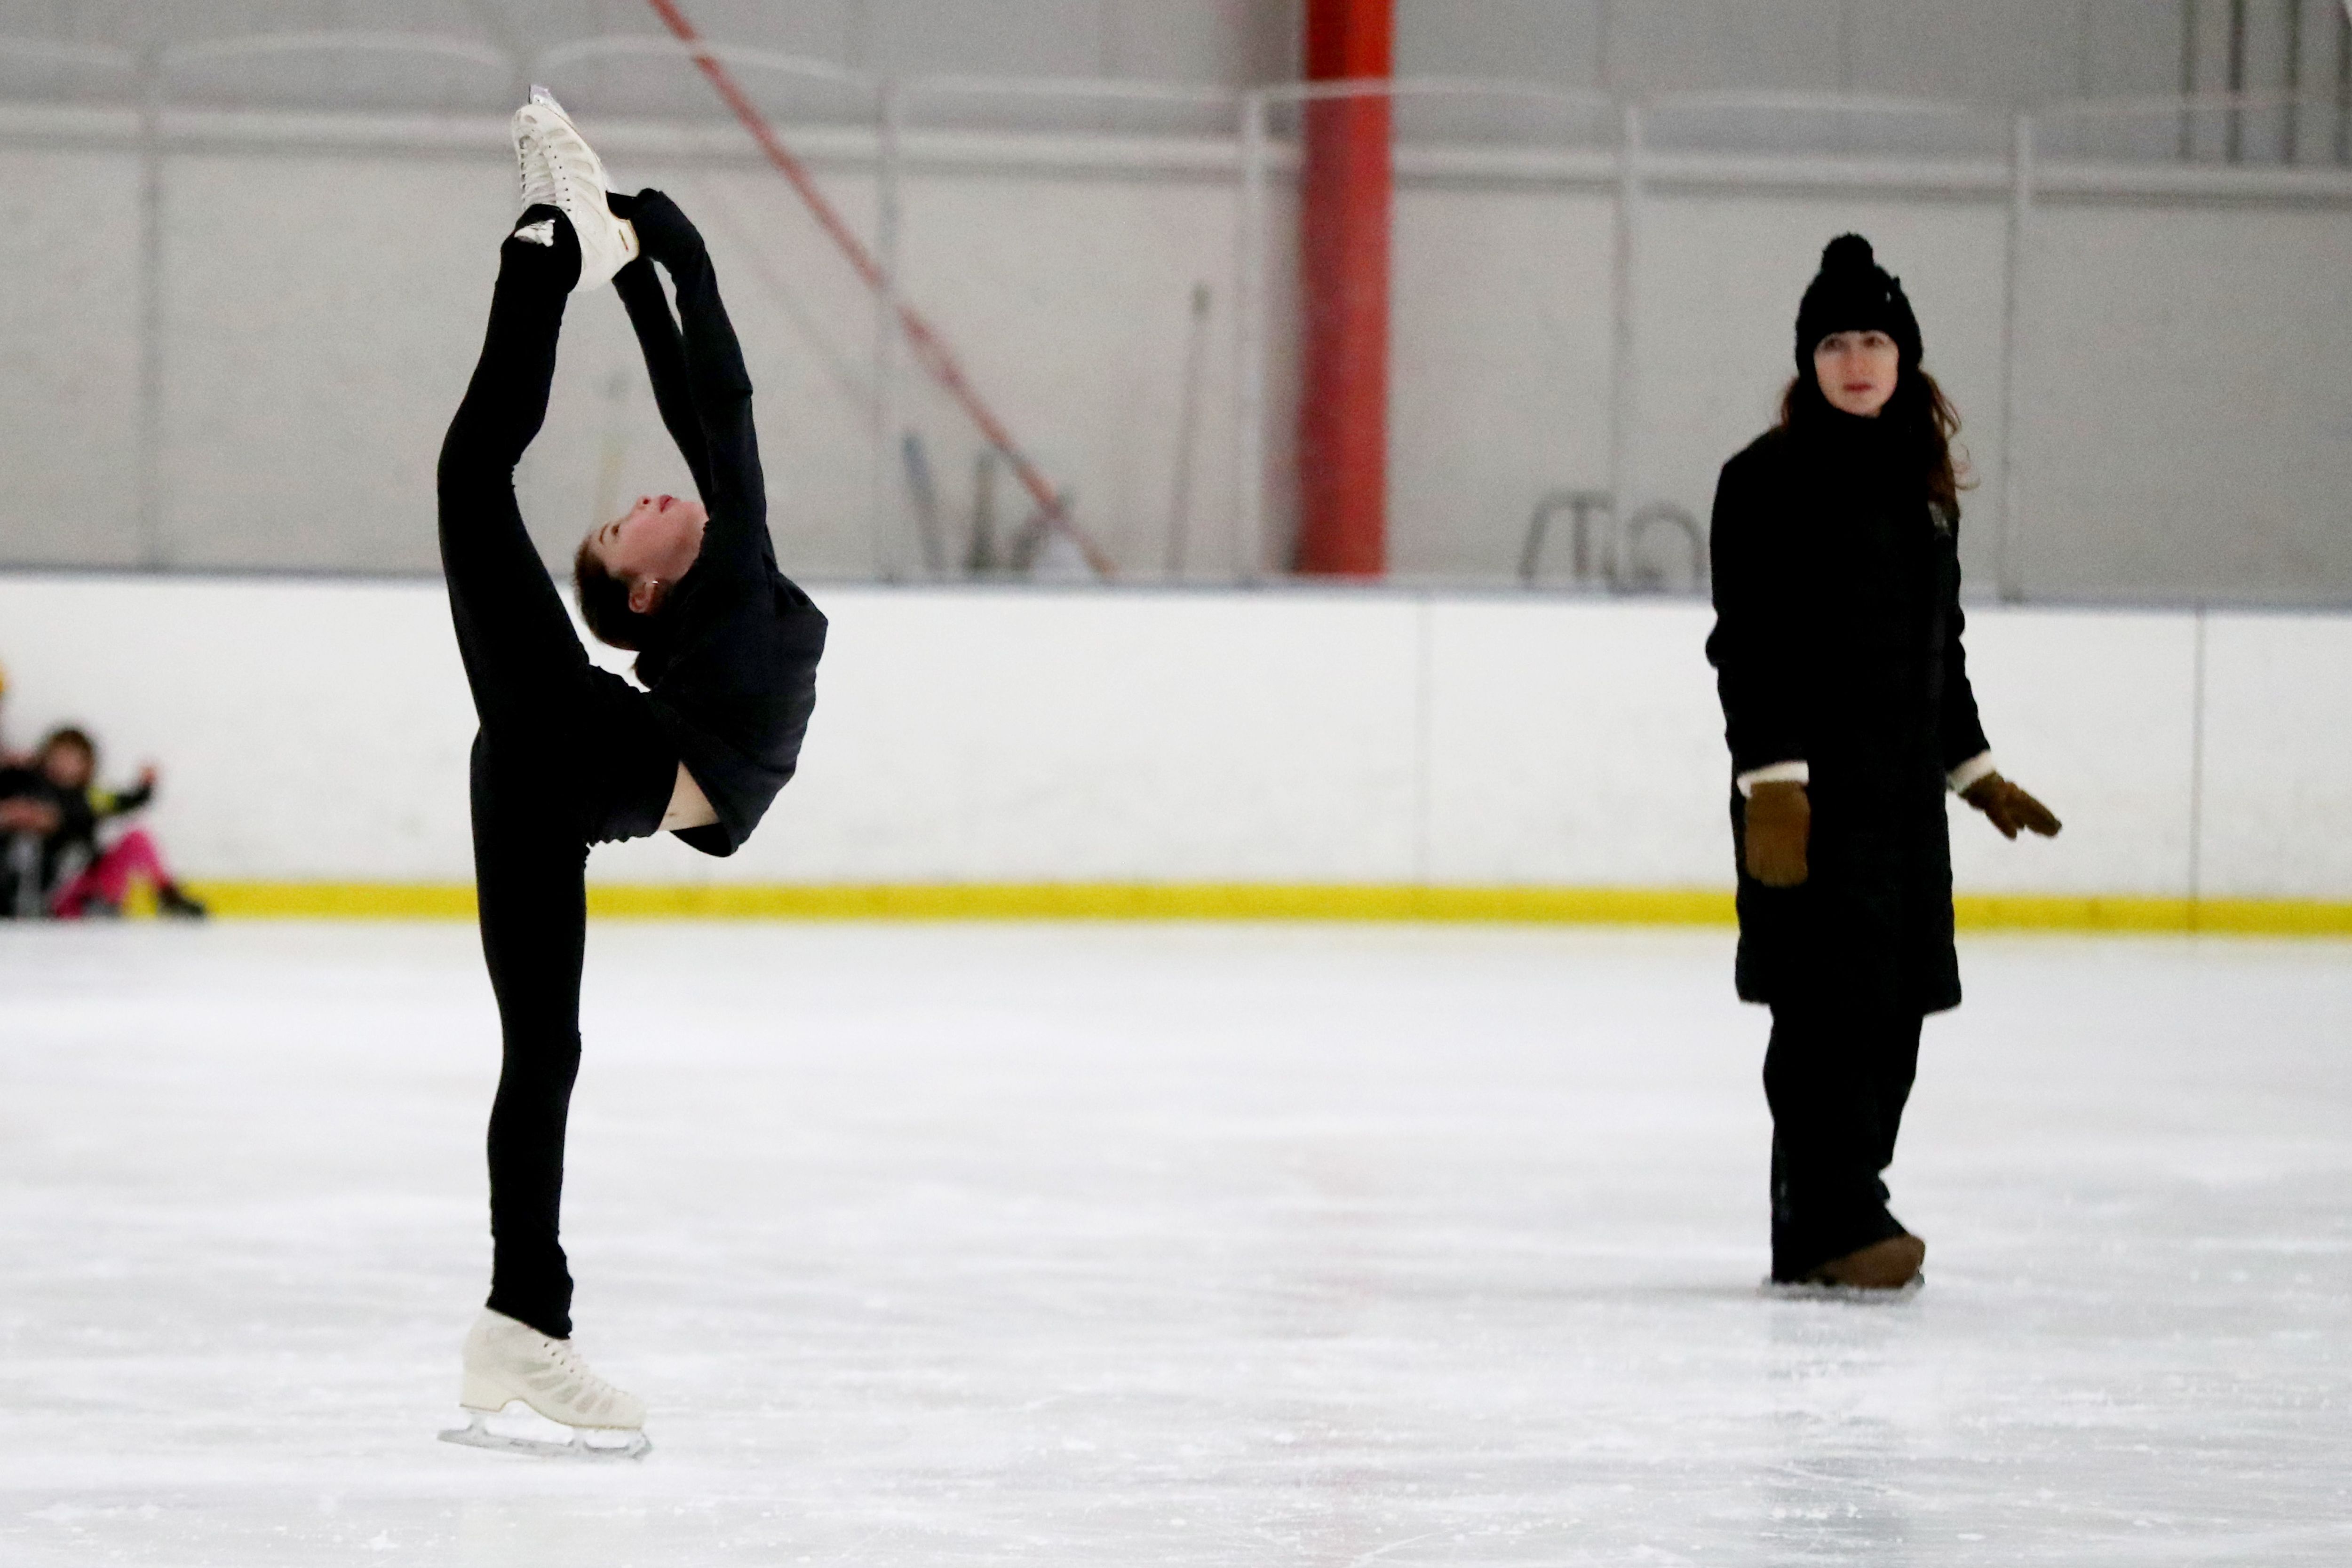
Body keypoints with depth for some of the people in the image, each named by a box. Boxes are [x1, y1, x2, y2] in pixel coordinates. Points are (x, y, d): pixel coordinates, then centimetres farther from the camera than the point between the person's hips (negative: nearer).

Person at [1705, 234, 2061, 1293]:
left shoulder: (1924, 485, 15)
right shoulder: (1769, 481, -7)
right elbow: (1749, 645, -12)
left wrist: (1975, 773, 23)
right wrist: (1770, 778, -20)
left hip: (1904, 784, 7)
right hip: (1812, 783, -7)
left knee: (1895, 1006, 6)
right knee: (1833, 998, -11)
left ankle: (1830, 1223, 13)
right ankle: (1834, 1225, -11)